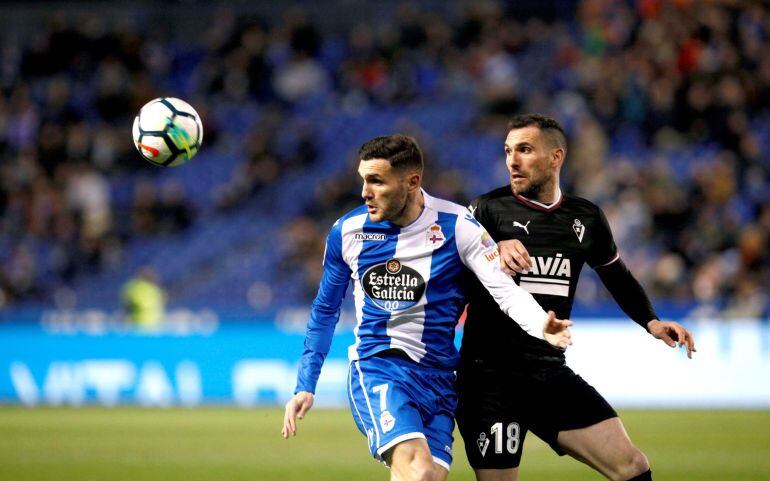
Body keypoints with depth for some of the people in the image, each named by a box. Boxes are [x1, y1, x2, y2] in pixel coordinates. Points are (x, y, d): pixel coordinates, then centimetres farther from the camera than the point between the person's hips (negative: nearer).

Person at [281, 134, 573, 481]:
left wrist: (541, 326, -33)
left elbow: (505, 290, -12)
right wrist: (305, 386, 11)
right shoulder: (347, 231, 0)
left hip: (438, 380, 2)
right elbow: (325, 310, 14)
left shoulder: (456, 227, -5)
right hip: (376, 370, -1)